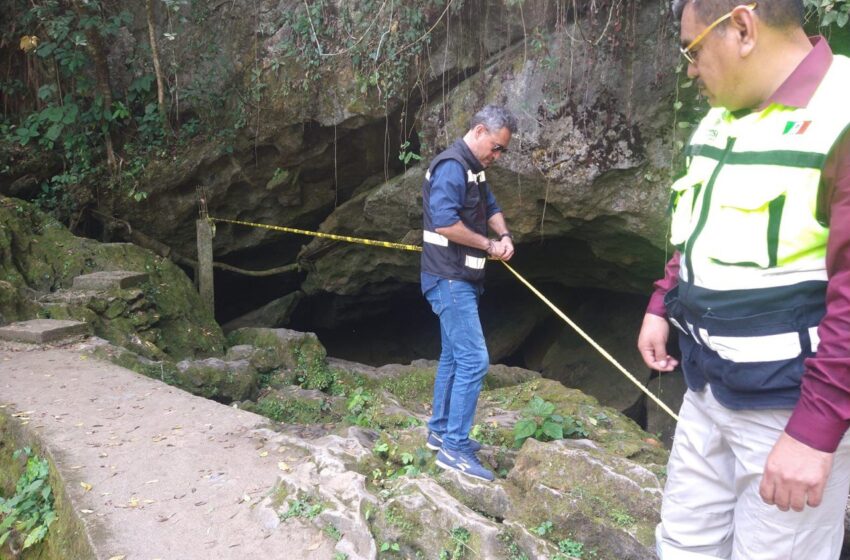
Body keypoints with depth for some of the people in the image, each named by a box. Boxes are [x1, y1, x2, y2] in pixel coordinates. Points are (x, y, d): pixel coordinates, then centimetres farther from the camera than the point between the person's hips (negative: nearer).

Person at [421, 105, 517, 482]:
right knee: (474, 360, -11)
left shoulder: (473, 168, 16)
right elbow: (444, 222, -27)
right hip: (449, 280, -11)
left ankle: (440, 431, 28)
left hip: (460, 279, 11)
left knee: (453, 357, 16)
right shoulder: (451, 166, -16)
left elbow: (490, 207, 24)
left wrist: (504, 235, 2)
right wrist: (488, 245, -15)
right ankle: (455, 448, -4)